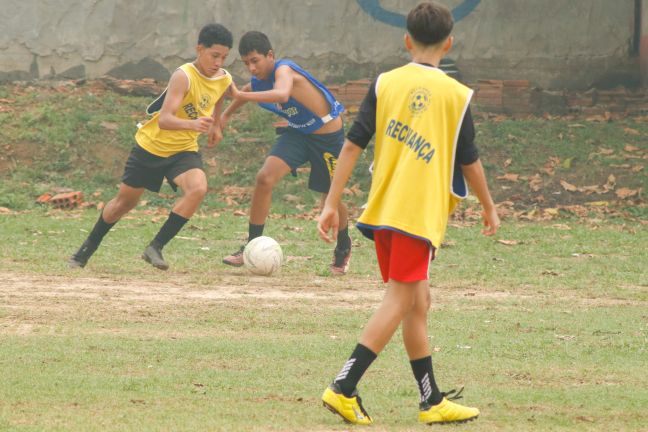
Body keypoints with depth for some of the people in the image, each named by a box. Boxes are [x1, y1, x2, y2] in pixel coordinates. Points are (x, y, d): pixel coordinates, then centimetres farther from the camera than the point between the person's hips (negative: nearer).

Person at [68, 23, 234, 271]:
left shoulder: (224, 80, -7)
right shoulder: (184, 77, -27)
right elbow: (164, 120, -38)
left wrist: (215, 125, 32)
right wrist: (193, 124, -55)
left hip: (184, 149, 4)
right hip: (152, 145, -4)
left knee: (198, 188, -26)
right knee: (126, 201, 9)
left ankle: (156, 248, -17)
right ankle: (86, 250, 33)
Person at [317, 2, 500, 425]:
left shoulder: (385, 84, 5)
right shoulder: (456, 95, -2)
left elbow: (353, 145, 1)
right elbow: (469, 162, 4)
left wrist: (332, 204, 3)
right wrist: (490, 208, 19)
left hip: (381, 211, 5)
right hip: (421, 213, -5)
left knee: (418, 301, 15)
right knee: (399, 302, -4)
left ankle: (433, 400, 21)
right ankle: (344, 388, -14)